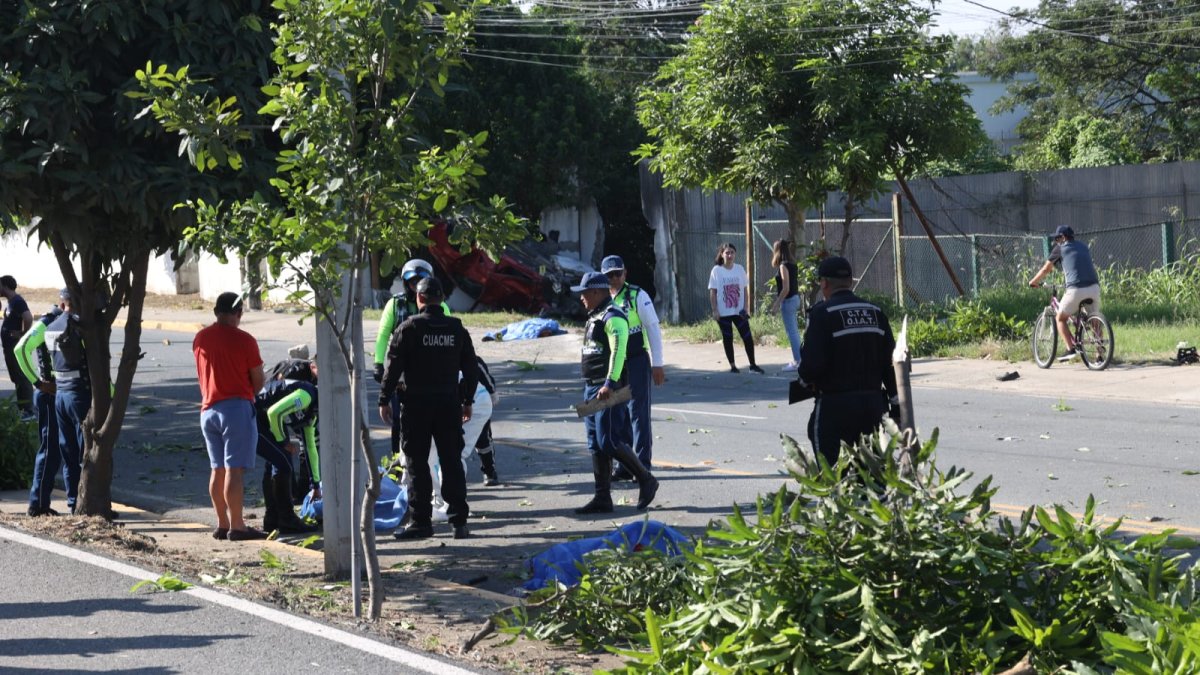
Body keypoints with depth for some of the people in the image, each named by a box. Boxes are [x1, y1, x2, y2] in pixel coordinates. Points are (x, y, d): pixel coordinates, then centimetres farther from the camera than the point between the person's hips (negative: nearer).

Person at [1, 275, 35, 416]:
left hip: (17, 347, -10)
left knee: (23, 378, -8)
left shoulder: (17, 302, -17)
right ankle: (21, 408, 21)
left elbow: (28, 318, -31)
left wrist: (23, 334, -20)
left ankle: (28, 410, -8)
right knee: (16, 378, 15)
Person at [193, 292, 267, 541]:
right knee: (234, 469, -7)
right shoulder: (244, 340, -10)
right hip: (237, 408, -6)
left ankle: (222, 524, 16)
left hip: (208, 409, 6)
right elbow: (259, 381, -5)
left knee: (218, 469, 12)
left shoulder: (200, 339, 7)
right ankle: (236, 526, -8)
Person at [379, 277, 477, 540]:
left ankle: (422, 521, 2)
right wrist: (467, 400, 21)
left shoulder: (408, 328, -7)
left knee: (417, 463, 2)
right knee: (451, 462, 7)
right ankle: (459, 520, 4)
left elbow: (393, 367, -8)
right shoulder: (457, 329, 5)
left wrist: (384, 400, 0)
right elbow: (470, 368, 11)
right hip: (449, 403, 4)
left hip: (416, 404, -4)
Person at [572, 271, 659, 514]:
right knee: (596, 445, 8)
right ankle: (602, 499, 10)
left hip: (608, 389, -10)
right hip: (592, 388, 10)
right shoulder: (595, 316, 19)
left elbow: (618, 351, -23)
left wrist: (610, 383, -31)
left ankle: (646, 480, 2)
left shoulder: (612, 317, -13)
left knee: (609, 442, -13)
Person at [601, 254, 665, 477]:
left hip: (637, 361, -5)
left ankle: (642, 464, -3)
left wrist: (657, 365, -9)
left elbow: (653, 330, -6)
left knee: (638, 413, -6)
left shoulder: (638, 296, -6)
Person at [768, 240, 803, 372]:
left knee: (792, 332, -4)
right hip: (795, 298, 9)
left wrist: (777, 303, -15)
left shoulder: (783, 266, -17)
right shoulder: (792, 264, 9)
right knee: (794, 331, 15)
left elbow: (786, 288, -21)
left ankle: (797, 361, -2)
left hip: (788, 301, -9)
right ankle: (797, 360, 20)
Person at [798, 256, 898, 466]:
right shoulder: (875, 312, 7)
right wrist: (895, 400, 15)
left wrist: (806, 376, 5)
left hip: (835, 404, -6)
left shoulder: (822, 313, -11)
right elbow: (891, 360, 7)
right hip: (874, 403, 6)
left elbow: (811, 364, -17)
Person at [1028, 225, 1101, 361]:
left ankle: (1071, 349, -4)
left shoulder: (1060, 249, 8)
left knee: (1060, 319, 12)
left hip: (1076, 290, -5)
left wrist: (1033, 282, 32)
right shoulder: (1083, 246, 22)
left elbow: (1045, 269, 16)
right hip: (1094, 287, 5)